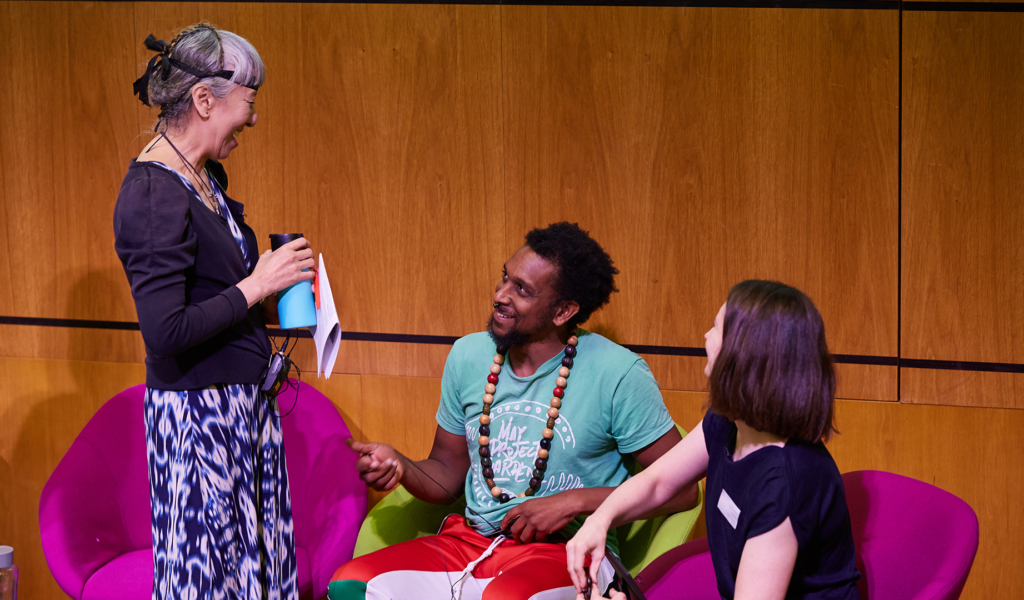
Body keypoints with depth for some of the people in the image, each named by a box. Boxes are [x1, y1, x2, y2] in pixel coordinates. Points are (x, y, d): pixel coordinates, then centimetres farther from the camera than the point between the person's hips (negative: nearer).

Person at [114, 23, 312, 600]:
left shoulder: (208, 177, 9)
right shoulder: (153, 196, -19)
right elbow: (166, 332, -25)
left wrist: (272, 274, 9)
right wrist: (258, 285, -17)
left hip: (247, 396, 9)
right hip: (198, 410, -9)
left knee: (260, 552, 11)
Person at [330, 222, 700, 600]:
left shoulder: (616, 375, -8)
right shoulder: (468, 356, 9)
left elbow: (682, 488, -7)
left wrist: (577, 502, -14)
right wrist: (400, 467, -4)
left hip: (566, 552, -5)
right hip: (468, 544, 5)